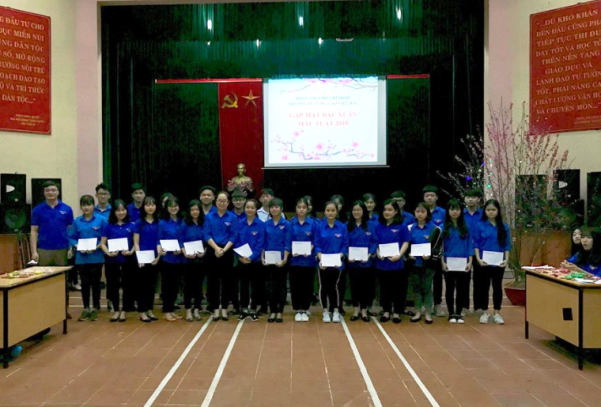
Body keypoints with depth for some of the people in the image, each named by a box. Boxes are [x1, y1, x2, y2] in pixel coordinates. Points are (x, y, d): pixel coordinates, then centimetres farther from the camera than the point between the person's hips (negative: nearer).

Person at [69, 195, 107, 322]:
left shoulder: (101, 220, -4)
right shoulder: (77, 221, 3)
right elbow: (72, 237, 5)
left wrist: (97, 246, -16)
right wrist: (77, 247, -12)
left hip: (96, 257, -2)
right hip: (82, 257, 2)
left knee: (95, 283, 7)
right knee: (85, 283, 11)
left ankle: (95, 308, 19)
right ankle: (86, 308, 23)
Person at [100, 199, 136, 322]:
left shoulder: (131, 225, 1)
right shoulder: (108, 226, 1)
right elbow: (102, 243, 1)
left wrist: (131, 252, -15)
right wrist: (108, 252, -16)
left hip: (127, 260, 0)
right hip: (112, 260, 0)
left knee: (127, 285, 6)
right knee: (113, 285, 8)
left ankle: (124, 311, 18)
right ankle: (116, 310, 22)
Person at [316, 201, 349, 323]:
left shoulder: (342, 227, -1)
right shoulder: (320, 227, -1)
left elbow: (345, 245, 0)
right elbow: (317, 245, -2)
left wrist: (339, 257, -16)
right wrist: (321, 258, -16)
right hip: (323, 263, 1)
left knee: (335, 286, 7)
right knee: (323, 287, 7)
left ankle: (336, 311, 21)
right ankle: (326, 312, 20)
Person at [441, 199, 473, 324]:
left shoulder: (466, 226, 5)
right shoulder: (443, 226, 0)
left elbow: (470, 244, 3)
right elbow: (440, 245, -1)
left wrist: (470, 261, -6)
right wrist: (442, 262, -9)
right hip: (449, 263, -2)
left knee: (462, 288, 7)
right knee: (450, 288, 7)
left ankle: (459, 313, 18)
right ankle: (451, 314, 16)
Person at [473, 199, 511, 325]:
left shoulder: (504, 226, 2)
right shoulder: (480, 226, -3)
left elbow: (507, 245, 4)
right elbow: (476, 244, -3)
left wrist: (506, 259, -7)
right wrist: (478, 258, -13)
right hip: (485, 262, -1)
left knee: (498, 287, 9)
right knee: (484, 287, 8)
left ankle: (497, 313, 20)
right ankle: (485, 312, 19)